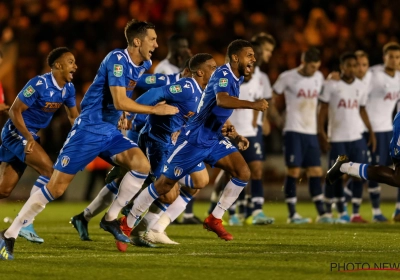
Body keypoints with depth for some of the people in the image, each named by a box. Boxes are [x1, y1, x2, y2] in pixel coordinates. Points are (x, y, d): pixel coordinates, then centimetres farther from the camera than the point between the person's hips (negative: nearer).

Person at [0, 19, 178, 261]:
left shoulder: (144, 64, 5)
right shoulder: (117, 59, -19)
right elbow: (120, 102, -26)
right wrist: (156, 110, -19)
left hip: (110, 131, 7)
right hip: (88, 129, -7)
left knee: (142, 165, -16)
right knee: (56, 187, -9)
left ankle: (111, 219, -1)